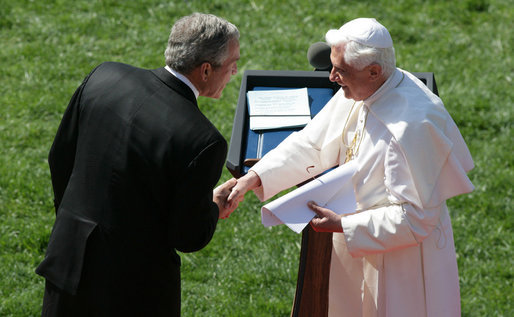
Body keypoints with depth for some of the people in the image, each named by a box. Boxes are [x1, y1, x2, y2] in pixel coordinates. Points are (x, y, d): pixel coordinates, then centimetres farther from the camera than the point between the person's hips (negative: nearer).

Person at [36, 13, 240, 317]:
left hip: (69, 259, 5)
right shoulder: (205, 143, -24)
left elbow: (60, 159, 4)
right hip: (135, 290, -5)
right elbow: (189, 239, -16)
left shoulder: (104, 77, -8)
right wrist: (216, 204, 5)